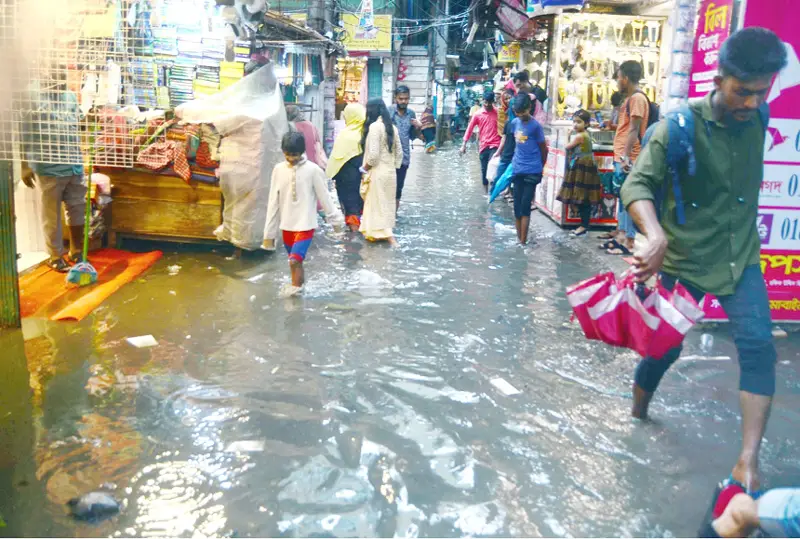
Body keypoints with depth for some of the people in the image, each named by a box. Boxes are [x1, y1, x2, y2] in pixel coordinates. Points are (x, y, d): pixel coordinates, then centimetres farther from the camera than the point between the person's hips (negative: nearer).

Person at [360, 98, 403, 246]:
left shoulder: (375, 126, -15)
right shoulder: (392, 127, 8)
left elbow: (373, 154, -20)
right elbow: (399, 152, 11)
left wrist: (365, 168, -6)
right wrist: (394, 167, 18)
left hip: (378, 173, -8)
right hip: (390, 172, 8)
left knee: (377, 205, 0)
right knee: (387, 204, 14)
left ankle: (389, 237, -5)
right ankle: (379, 233, 25)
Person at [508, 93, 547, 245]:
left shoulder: (535, 126, -12)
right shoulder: (514, 123, 5)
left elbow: (543, 149, -2)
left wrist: (540, 168, 9)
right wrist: (515, 160, 15)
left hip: (532, 171, -5)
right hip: (517, 170, 5)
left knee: (525, 207, -6)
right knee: (517, 206, 8)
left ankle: (523, 240, -3)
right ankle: (519, 236, 19)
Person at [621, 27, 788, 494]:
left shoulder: (758, 119, -1)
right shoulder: (680, 127, -17)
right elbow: (637, 185, -28)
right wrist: (657, 235, -43)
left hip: (740, 256, 4)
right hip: (683, 258, -4)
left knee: (759, 345, -12)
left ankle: (749, 460, -8)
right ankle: (637, 413, 36)